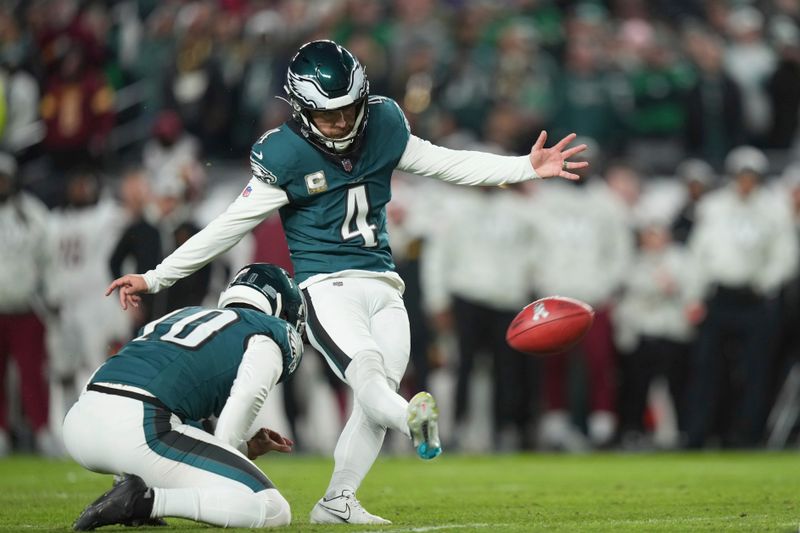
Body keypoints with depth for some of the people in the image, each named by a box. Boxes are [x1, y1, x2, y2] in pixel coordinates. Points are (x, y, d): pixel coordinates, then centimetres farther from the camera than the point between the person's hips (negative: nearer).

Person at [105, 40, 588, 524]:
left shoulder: (382, 126, 1)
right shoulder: (284, 155, -11)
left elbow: (446, 163, 11)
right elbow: (231, 226, -6)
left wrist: (527, 167, 5)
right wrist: (156, 280, -5)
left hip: (383, 285, 6)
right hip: (327, 285, -6)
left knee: (378, 397, -1)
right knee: (367, 371, -30)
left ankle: (337, 503, 7)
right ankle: (414, 421, -58)